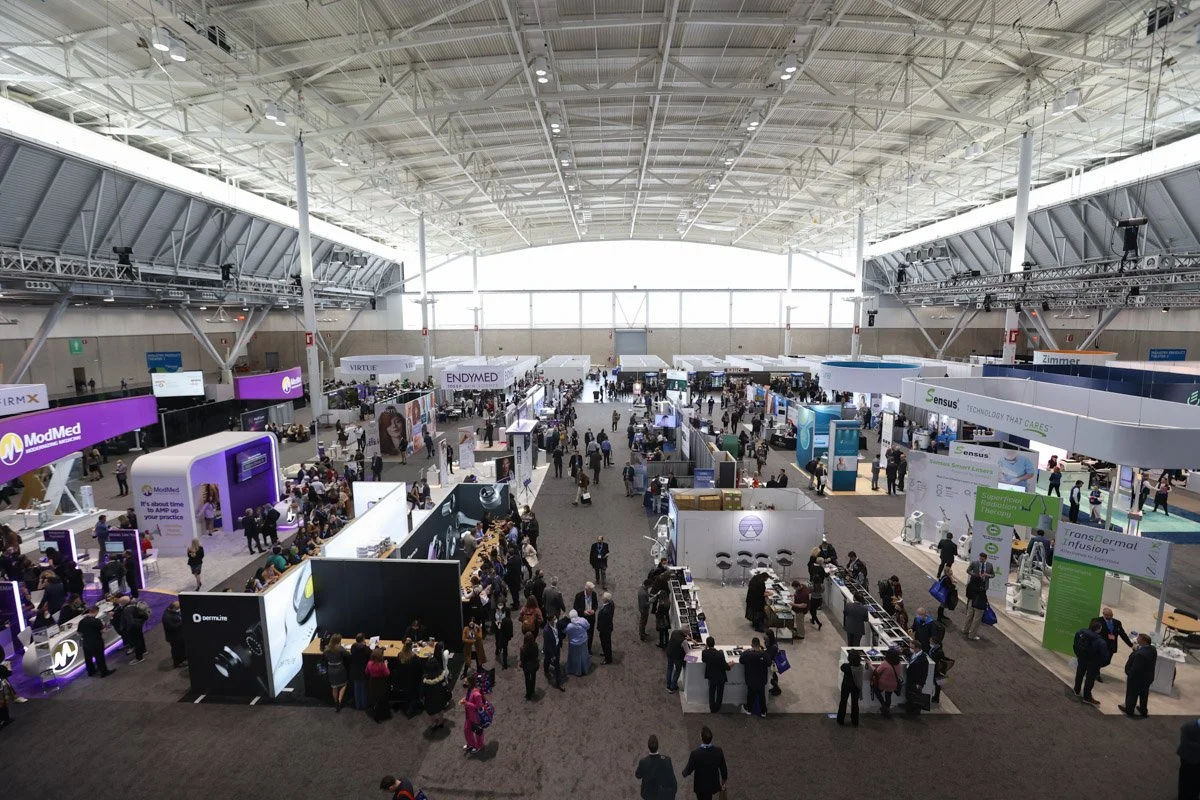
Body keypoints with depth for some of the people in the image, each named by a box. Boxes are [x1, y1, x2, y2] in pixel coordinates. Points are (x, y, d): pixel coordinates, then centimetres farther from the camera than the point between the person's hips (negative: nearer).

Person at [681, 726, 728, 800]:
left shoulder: (695, 754, -31)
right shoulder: (719, 751, -22)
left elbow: (688, 770, -15)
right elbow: (723, 769, -7)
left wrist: (683, 773, 8)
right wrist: (723, 782, 13)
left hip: (701, 785, -3)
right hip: (714, 784, 3)